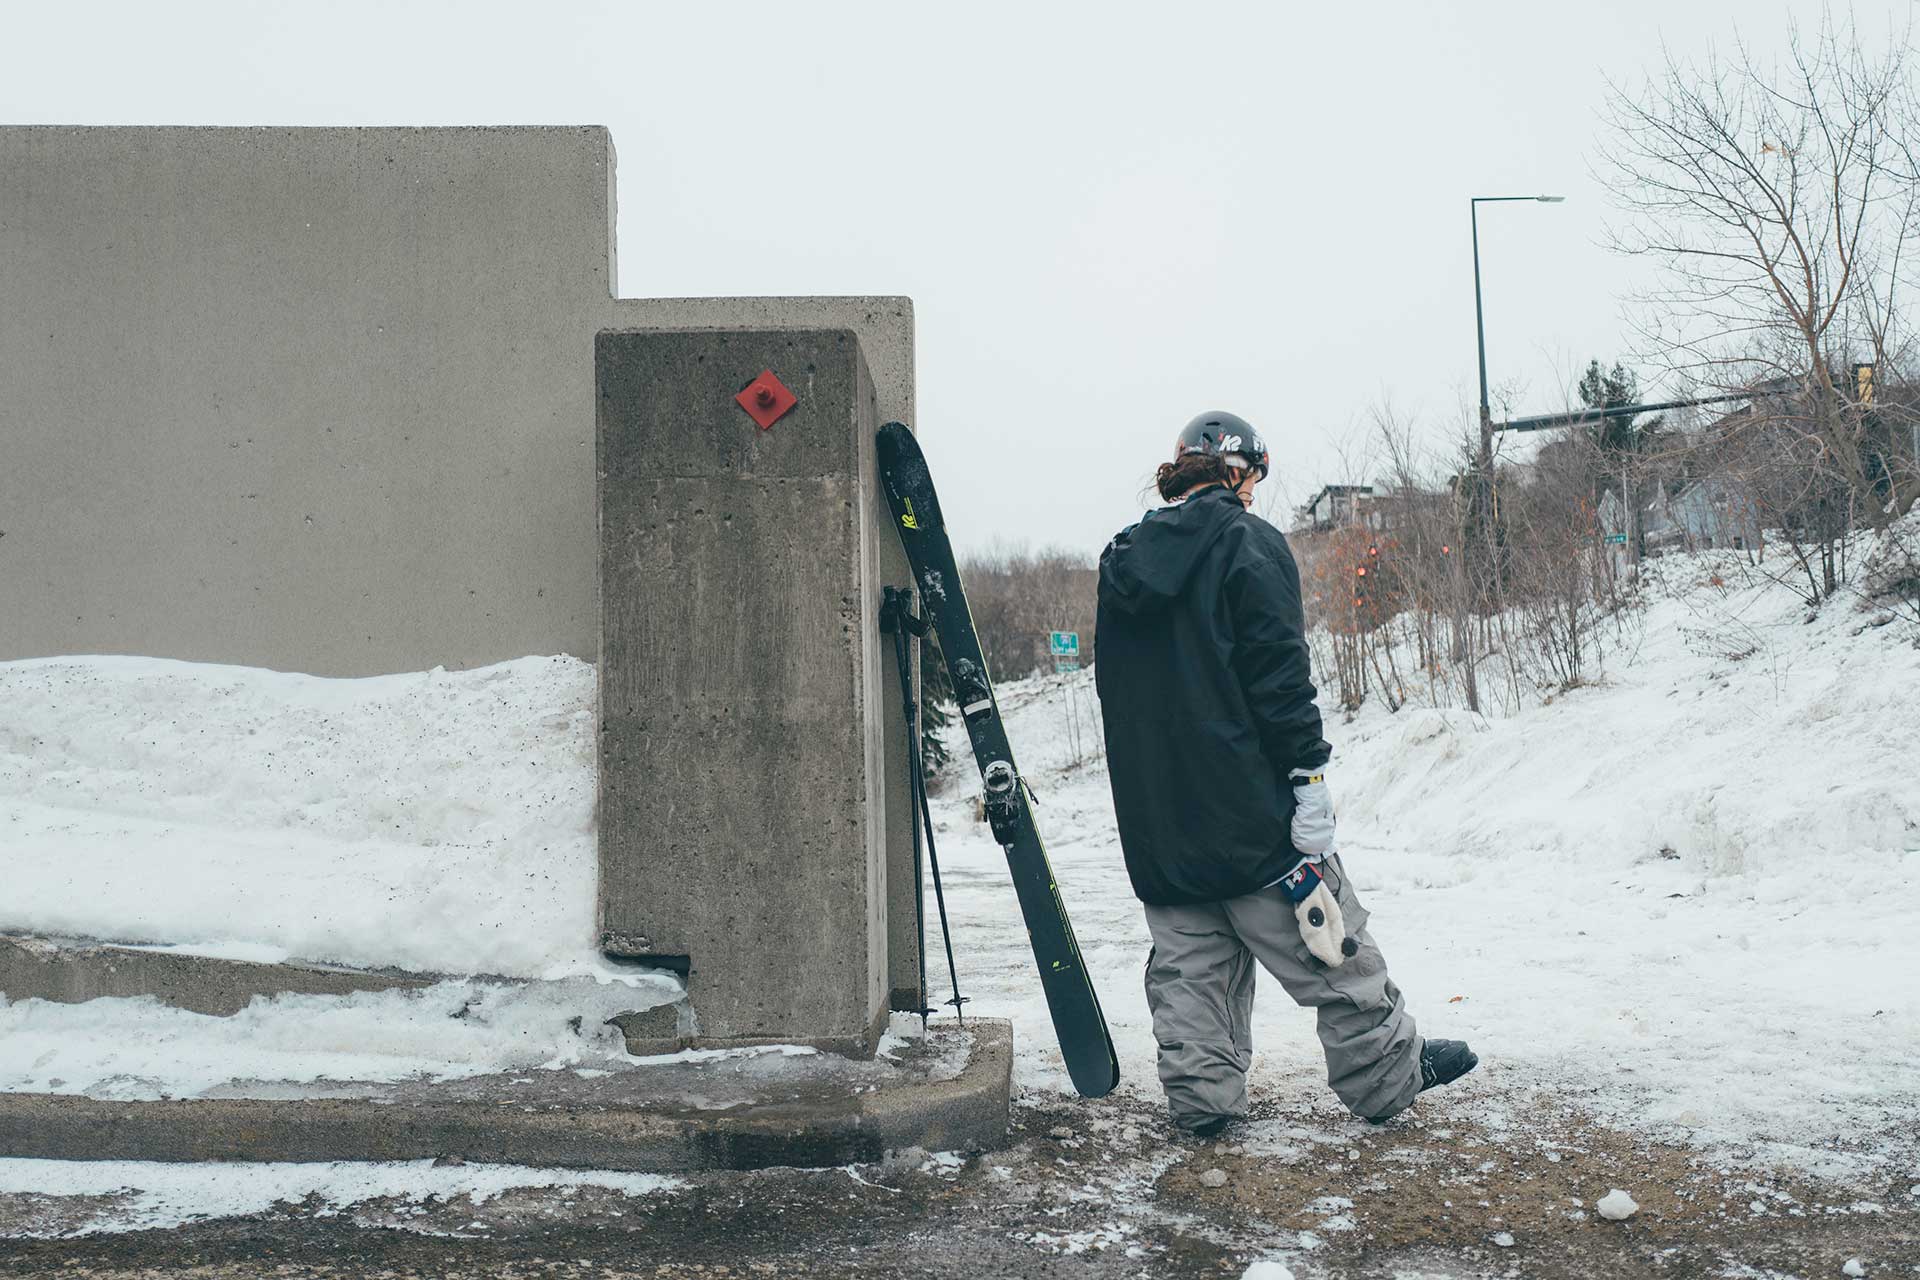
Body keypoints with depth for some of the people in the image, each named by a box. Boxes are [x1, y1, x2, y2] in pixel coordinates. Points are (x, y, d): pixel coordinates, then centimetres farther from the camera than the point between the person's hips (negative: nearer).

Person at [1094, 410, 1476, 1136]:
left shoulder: (1123, 558, 12)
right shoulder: (1248, 543, -8)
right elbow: (1279, 675, -16)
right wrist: (1310, 778, -13)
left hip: (1152, 816, 6)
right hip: (1247, 804, -6)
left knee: (1188, 961, 12)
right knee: (1331, 950, 6)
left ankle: (1201, 1097, 13)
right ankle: (1386, 1073, 17)